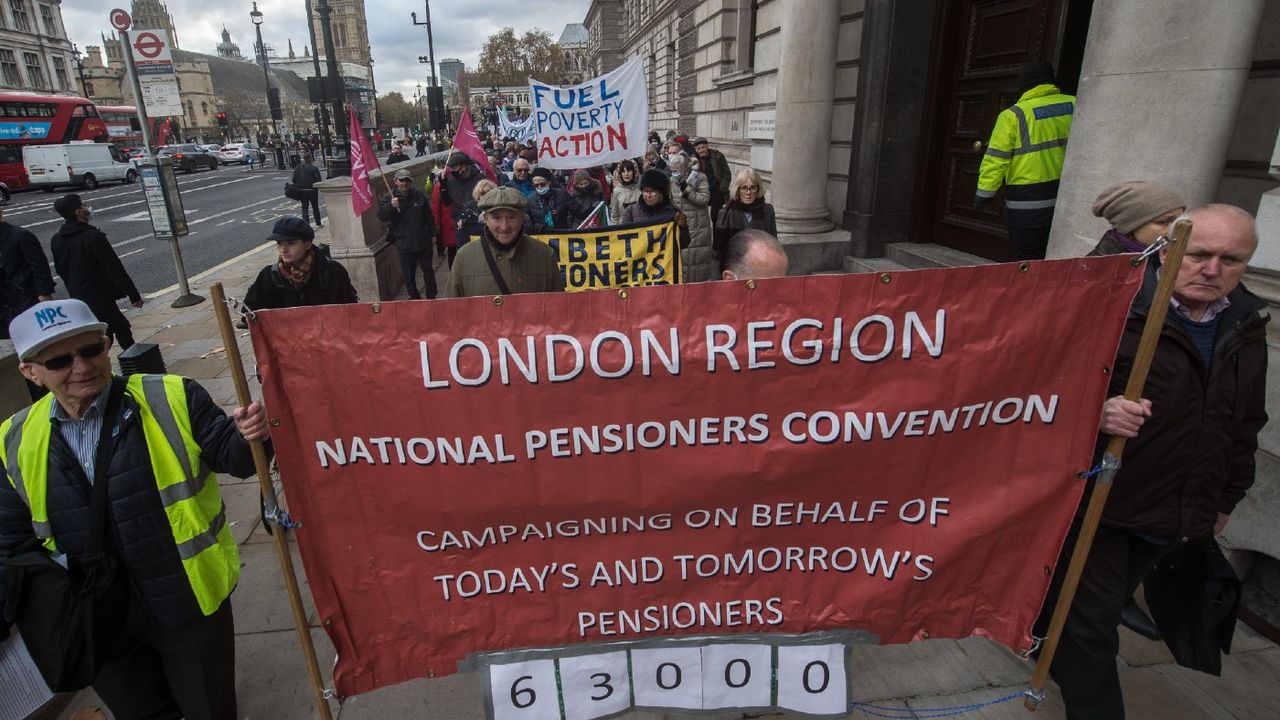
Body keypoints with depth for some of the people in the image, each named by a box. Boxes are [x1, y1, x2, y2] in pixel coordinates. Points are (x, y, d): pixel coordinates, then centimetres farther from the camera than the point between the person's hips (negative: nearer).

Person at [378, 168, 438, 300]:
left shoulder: (419, 195, 5)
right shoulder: (389, 198, -2)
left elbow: (429, 216, 12)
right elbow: (381, 215, -15)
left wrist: (432, 235, 11)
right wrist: (390, 206, -33)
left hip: (423, 242, 2)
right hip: (404, 244, -2)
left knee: (428, 270, 12)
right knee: (408, 274, 3)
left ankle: (431, 296, 26)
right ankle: (414, 297, 18)